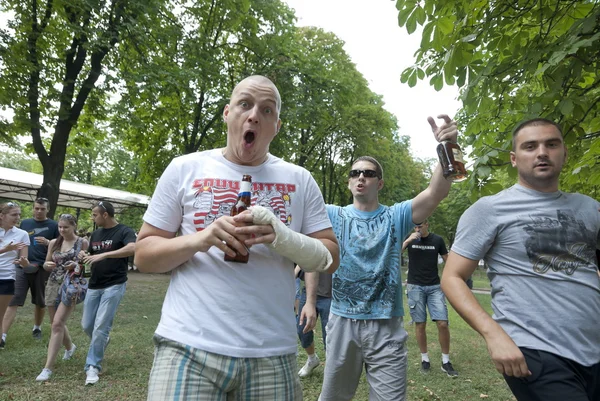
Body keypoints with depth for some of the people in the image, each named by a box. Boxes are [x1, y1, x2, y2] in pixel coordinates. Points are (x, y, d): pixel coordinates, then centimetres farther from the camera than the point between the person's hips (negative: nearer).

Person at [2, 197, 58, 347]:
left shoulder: (53, 226, 2)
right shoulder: (25, 223, 10)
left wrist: (47, 242, -16)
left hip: (42, 269, -1)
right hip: (23, 267, 2)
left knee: (40, 301, 11)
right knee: (13, 301, -4)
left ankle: (37, 328, 31)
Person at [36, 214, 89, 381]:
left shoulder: (83, 243, -5)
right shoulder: (54, 243, 7)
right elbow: (46, 264, 14)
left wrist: (77, 265, -21)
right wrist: (48, 264, -9)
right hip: (53, 285, 5)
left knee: (57, 323, -12)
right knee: (56, 323, 15)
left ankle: (48, 367, -7)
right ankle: (70, 346, 44)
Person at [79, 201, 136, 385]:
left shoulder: (124, 231, -11)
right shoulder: (95, 234, 11)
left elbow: (132, 248, -32)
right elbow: (92, 256, 21)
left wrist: (104, 255, -36)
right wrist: (84, 256, -3)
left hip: (114, 286, -7)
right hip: (94, 286, 7)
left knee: (100, 327, -7)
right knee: (86, 325, 12)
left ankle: (93, 366, 8)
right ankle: (102, 341, 43)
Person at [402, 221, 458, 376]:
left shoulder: (437, 240, 1)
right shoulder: (409, 239, -1)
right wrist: (407, 240, -24)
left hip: (435, 287, 1)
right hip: (415, 287, 0)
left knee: (443, 323, -5)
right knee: (420, 324, 3)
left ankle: (446, 361, 11)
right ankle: (425, 358, 20)